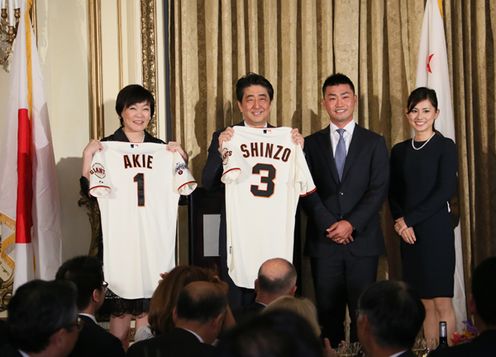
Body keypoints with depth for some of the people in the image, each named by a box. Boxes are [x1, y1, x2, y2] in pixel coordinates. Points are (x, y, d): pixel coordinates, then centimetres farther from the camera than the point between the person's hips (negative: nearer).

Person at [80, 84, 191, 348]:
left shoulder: (162, 148, 9)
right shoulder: (105, 147, 0)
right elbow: (89, 193, -6)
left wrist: (181, 159, -5)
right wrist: (87, 157, -17)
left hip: (153, 235, 3)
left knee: (147, 306, 7)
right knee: (120, 307, 1)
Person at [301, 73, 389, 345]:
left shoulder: (374, 143, 8)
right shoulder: (311, 144, 11)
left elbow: (379, 190, -1)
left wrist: (351, 224, -12)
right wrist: (329, 225, -10)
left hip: (362, 240, -1)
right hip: (323, 241, 1)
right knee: (328, 312, 2)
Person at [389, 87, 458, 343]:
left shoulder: (445, 147, -2)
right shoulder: (400, 151, 12)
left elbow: (446, 191, -10)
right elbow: (393, 193, 13)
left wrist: (409, 219, -10)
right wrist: (400, 222, -6)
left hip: (436, 229, -4)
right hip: (408, 233, 4)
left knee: (441, 302, -7)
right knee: (425, 302, 5)